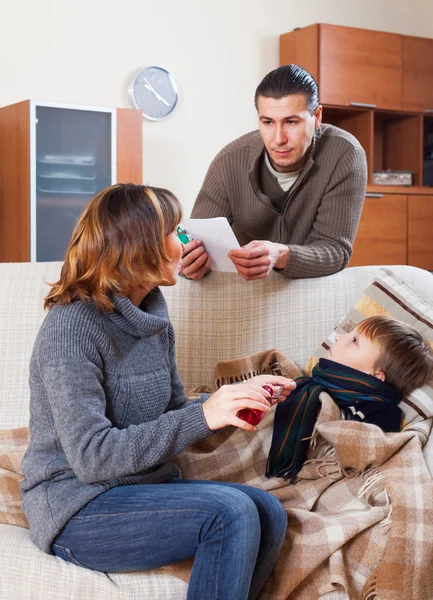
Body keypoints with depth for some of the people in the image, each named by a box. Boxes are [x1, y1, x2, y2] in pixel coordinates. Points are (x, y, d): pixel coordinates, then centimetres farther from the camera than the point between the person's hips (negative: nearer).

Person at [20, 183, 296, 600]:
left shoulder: (153, 319, 8)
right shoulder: (72, 327, -18)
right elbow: (91, 455, -24)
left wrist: (236, 397, -5)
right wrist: (203, 417, -28)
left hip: (144, 484, 8)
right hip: (77, 507, -7)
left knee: (267, 514, -14)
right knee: (230, 512, -25)